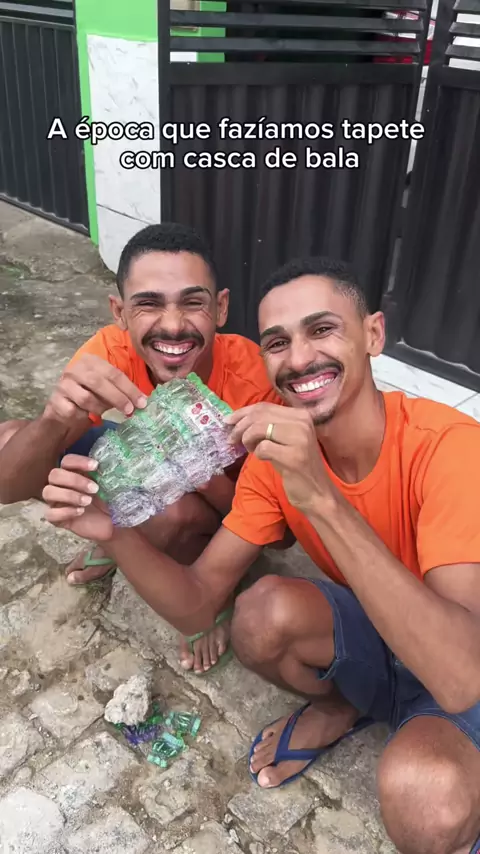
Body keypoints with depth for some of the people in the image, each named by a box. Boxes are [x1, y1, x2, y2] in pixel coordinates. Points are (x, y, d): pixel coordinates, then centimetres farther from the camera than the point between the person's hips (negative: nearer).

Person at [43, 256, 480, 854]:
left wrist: (321, 498, -47)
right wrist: (116, 534, -32)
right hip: (368, 644, 4)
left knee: (421, 794, -35)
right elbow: (196, 607, -12)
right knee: (263, 612, -25)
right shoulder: (276, 453, -12)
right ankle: (338, 705, 9)